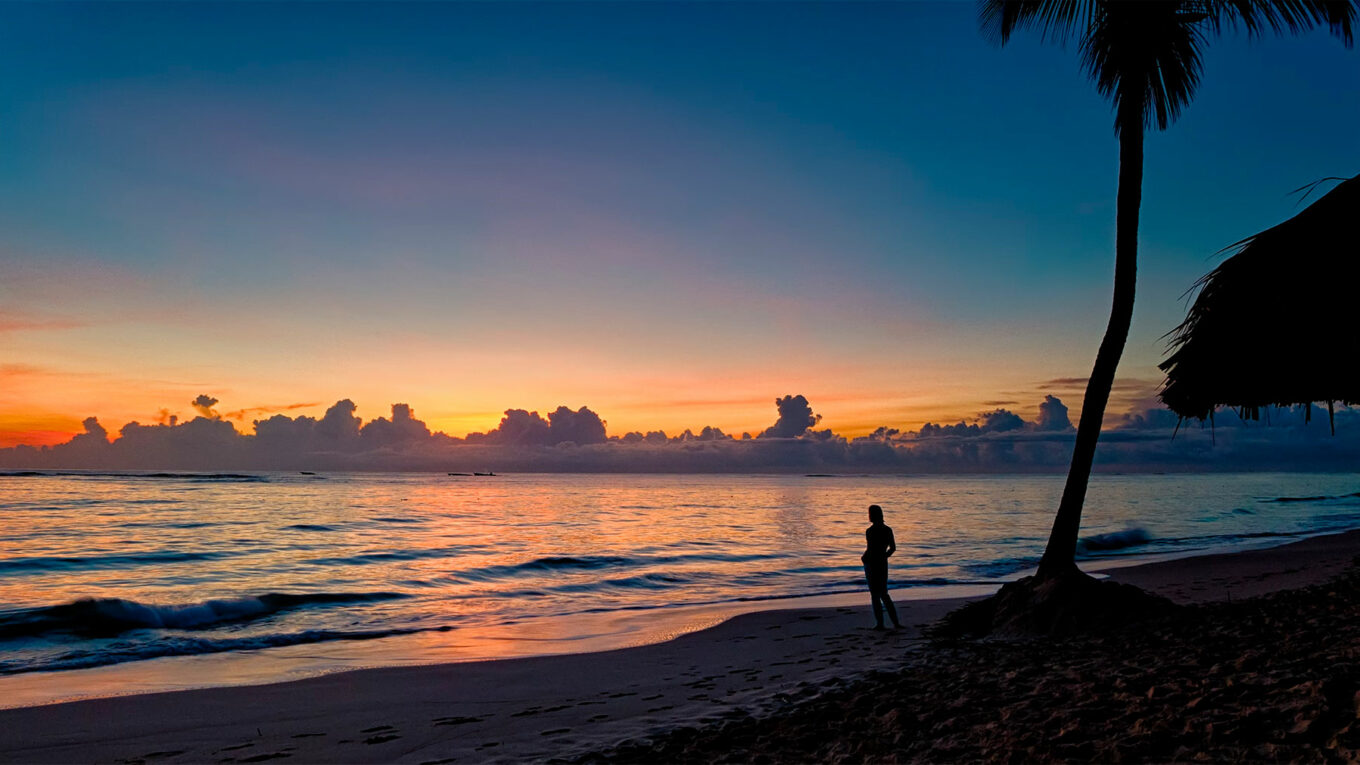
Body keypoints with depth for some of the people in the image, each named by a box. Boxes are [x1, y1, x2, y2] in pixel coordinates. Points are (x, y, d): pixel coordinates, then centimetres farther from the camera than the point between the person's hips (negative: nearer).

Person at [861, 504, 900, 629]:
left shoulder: (870, 531, -17)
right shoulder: (887, 529, 4)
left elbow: (870, 549, -21)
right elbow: (893, 548, 8)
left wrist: (863, 558, -3)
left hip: (871, 563, -6)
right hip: (883, 563, 6)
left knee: (875, 594, 4)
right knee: (883, 593, 17)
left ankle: (880, 623, 6)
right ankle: (895, 621, 12)